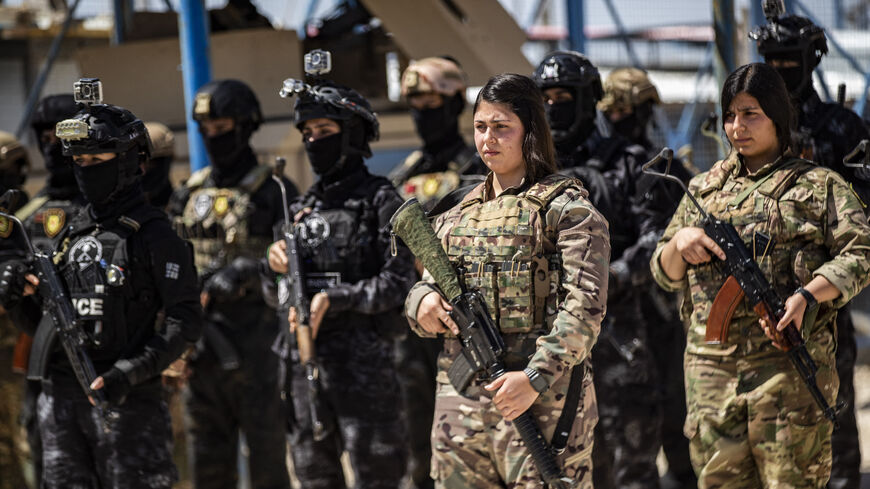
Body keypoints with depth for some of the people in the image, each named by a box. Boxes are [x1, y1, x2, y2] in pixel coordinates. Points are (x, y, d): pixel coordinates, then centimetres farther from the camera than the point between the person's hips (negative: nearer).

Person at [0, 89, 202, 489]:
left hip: (125, 399, -6)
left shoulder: (154, 236, -4)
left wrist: (128, 373, -20)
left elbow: (183, 325, -11)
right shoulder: (69, 236, 16)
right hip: (60, 398, 6)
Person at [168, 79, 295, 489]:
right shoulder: (189, 195, 14)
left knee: (267, 453, -1)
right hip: (201, 342, 6)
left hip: (256, 342, -5)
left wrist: (245, 270, -23)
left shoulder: (273, 192, -3)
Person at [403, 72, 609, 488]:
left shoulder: (565, 207, -1)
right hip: (460, 399, 6)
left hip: (542, 397, -6)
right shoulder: (457, 215, 18)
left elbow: (584, 307, -10)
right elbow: (427, 284, 23)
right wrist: (423, 303, -3)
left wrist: (536, 377, -21)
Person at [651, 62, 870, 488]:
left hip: (788, 361, -4)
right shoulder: (704, 189, 17)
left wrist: (806, 296, -20)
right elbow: (664, 275, 20)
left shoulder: (818, 185, 5)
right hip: (711, 363, 4)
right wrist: (680, 242, -3)